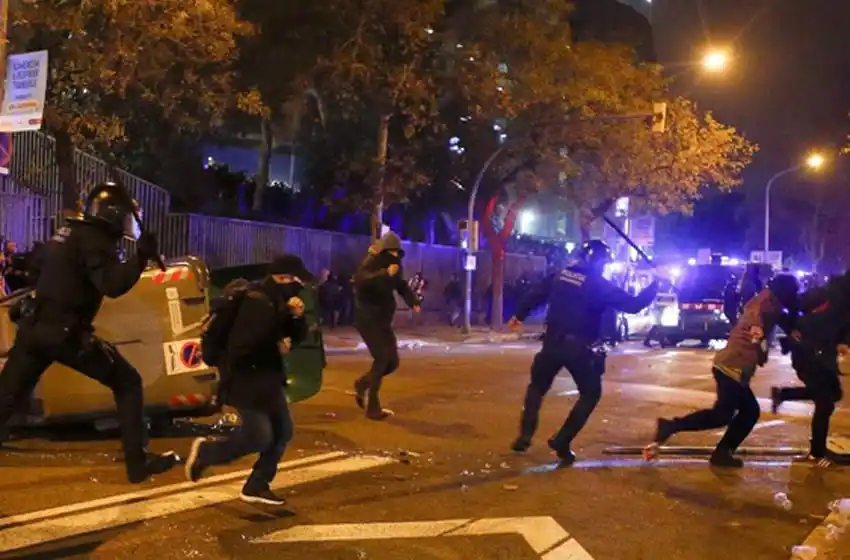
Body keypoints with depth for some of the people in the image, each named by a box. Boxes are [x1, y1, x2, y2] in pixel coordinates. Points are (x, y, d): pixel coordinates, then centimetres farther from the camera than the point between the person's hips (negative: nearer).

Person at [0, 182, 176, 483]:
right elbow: (113, 285, -25)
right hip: (65, 333, -8)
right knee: (127, 383, 3)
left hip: (34, 328, 8)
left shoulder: (66, 233, 17)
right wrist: (141, 256, -23)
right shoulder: (95, 240, -10)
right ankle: (137, 461, 0)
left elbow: (39, 267, 29)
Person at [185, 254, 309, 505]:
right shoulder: (257, 302, -23)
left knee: (282, 432, 8)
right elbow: (241, 345, -29)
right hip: (245, 379, -9)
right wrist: (276, 346, -16)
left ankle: (256, 487, 21)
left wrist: (297, 317, -9)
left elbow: (298, 336, 12)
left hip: (268, 378, 9)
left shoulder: (278, 300, 6)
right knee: (259, 438, -9)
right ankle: (204, 451, 16)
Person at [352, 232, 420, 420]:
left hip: (383, 319, 8)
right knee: (382, 358, -14)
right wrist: (385, 274, -47)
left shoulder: (394, 264, 6)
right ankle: (373, 408, -6)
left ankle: (362, 384, 31)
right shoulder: (371, 263, -17)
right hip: (367, 318, -8)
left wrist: (413, 302, -9)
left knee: (392, 361, 7)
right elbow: (360, 281, -36)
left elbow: (401, 285, 12)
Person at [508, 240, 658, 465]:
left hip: (553, 343, 4)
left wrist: (519, 316, 31)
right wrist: (655, 285, 0)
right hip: (579, 348, -4)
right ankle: (561, 442, 5)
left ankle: (525, 436, 12)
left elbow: (535, 295, 15)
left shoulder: (560, 275, 6)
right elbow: (633, 305, -11)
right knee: (591, 393, 14)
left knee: (537, 387, 23)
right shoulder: (599, 285, -8)